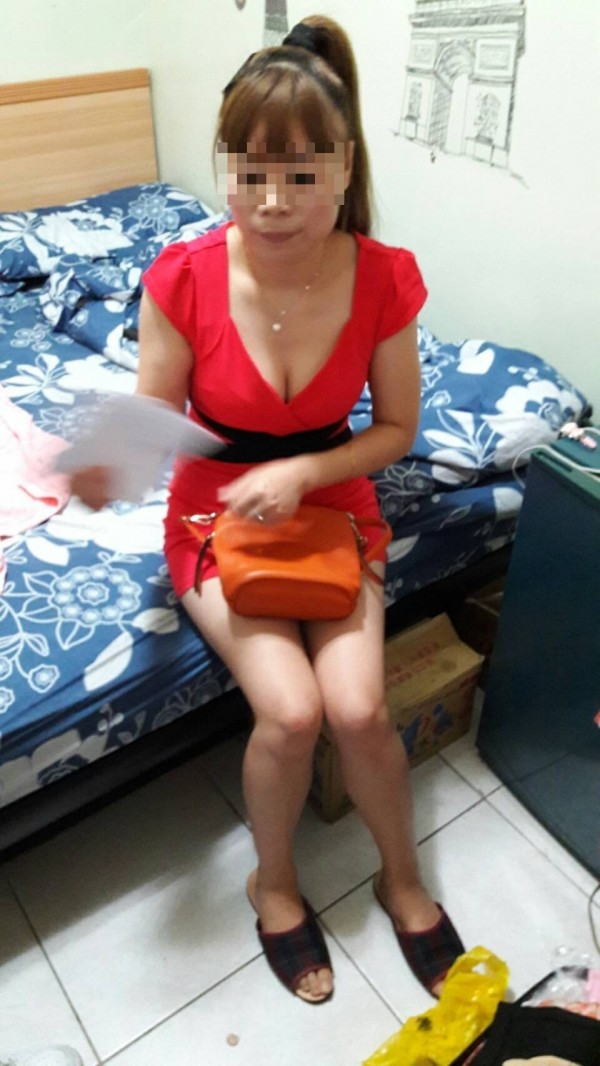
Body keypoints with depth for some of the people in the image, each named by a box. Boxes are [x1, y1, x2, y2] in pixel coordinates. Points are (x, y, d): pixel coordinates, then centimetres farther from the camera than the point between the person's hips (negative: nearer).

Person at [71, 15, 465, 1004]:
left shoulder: (384, 279, -15)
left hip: (332, 506, 1)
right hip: (217, 515, -1)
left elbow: (397, 426, -5)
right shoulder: (183, 279, -19)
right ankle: (274, 882, 16)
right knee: (290, 710, -19)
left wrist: (300, 474, -20)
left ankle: (403, 876, 19)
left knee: (359, 707, -16)